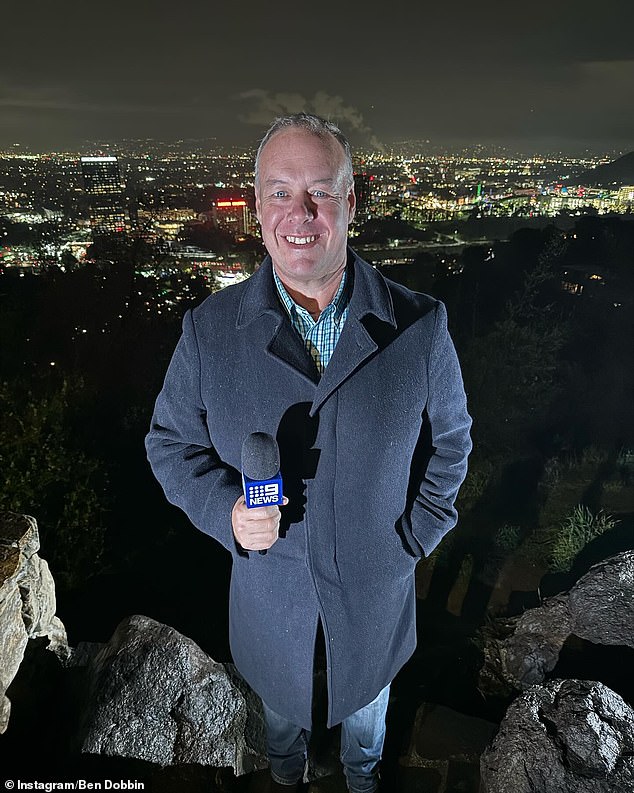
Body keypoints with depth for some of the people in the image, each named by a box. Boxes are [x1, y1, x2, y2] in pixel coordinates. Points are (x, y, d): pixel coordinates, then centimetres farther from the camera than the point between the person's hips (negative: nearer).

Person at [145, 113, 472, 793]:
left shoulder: (420, 325, -17)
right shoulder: (208, 330, -17)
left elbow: (450, 437, -2)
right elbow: (171, 442, -6)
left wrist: (414, 534, -5)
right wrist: (227, 511, -23)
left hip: (376, 578, 0)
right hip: (269, 578, 1)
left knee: (366, 692, 31)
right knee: (280, 692, 31)